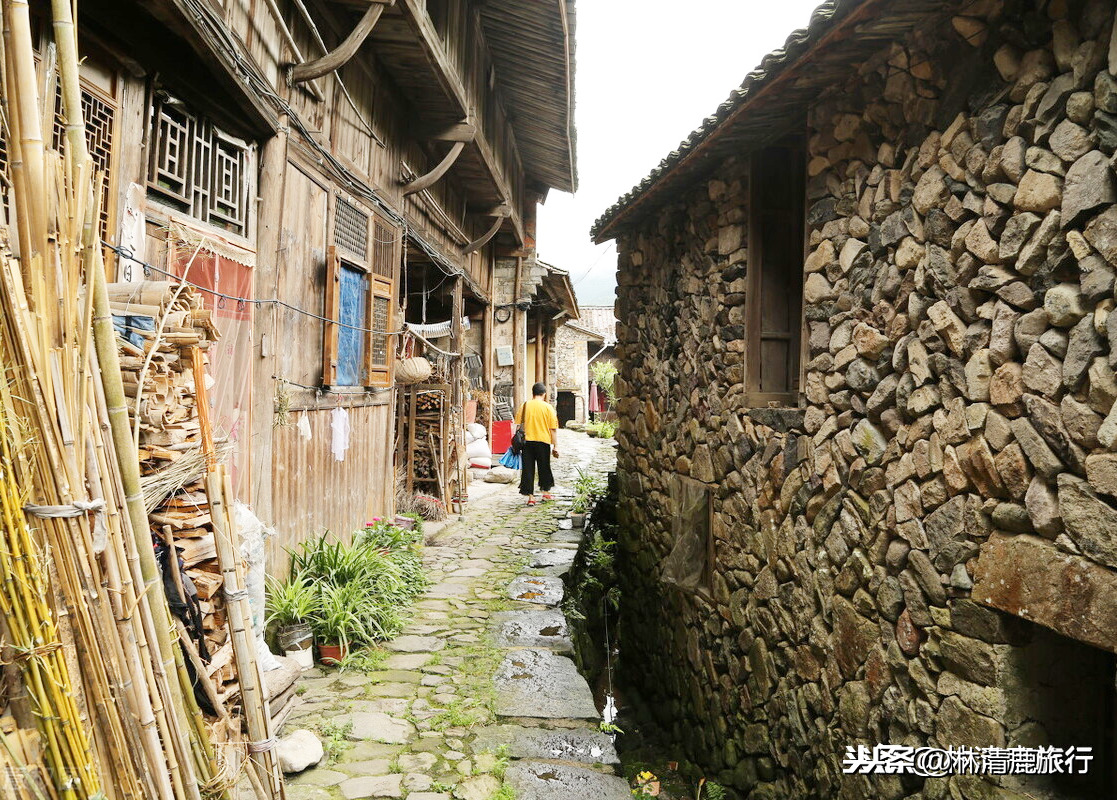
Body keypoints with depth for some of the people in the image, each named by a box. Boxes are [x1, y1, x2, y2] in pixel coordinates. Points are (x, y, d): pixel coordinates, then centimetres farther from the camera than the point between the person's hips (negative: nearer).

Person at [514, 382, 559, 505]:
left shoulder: (524, 406, 3)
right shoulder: (548, 407, -3)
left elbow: (518, 425, 5)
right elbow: (553, 429, -4)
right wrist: (555, 446, 1)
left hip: (527, 441, 1)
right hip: (543, 441, -1)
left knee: (528, 468, 5)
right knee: (544, 467, 16)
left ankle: (530, 497, 2)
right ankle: (546, 492, 26)